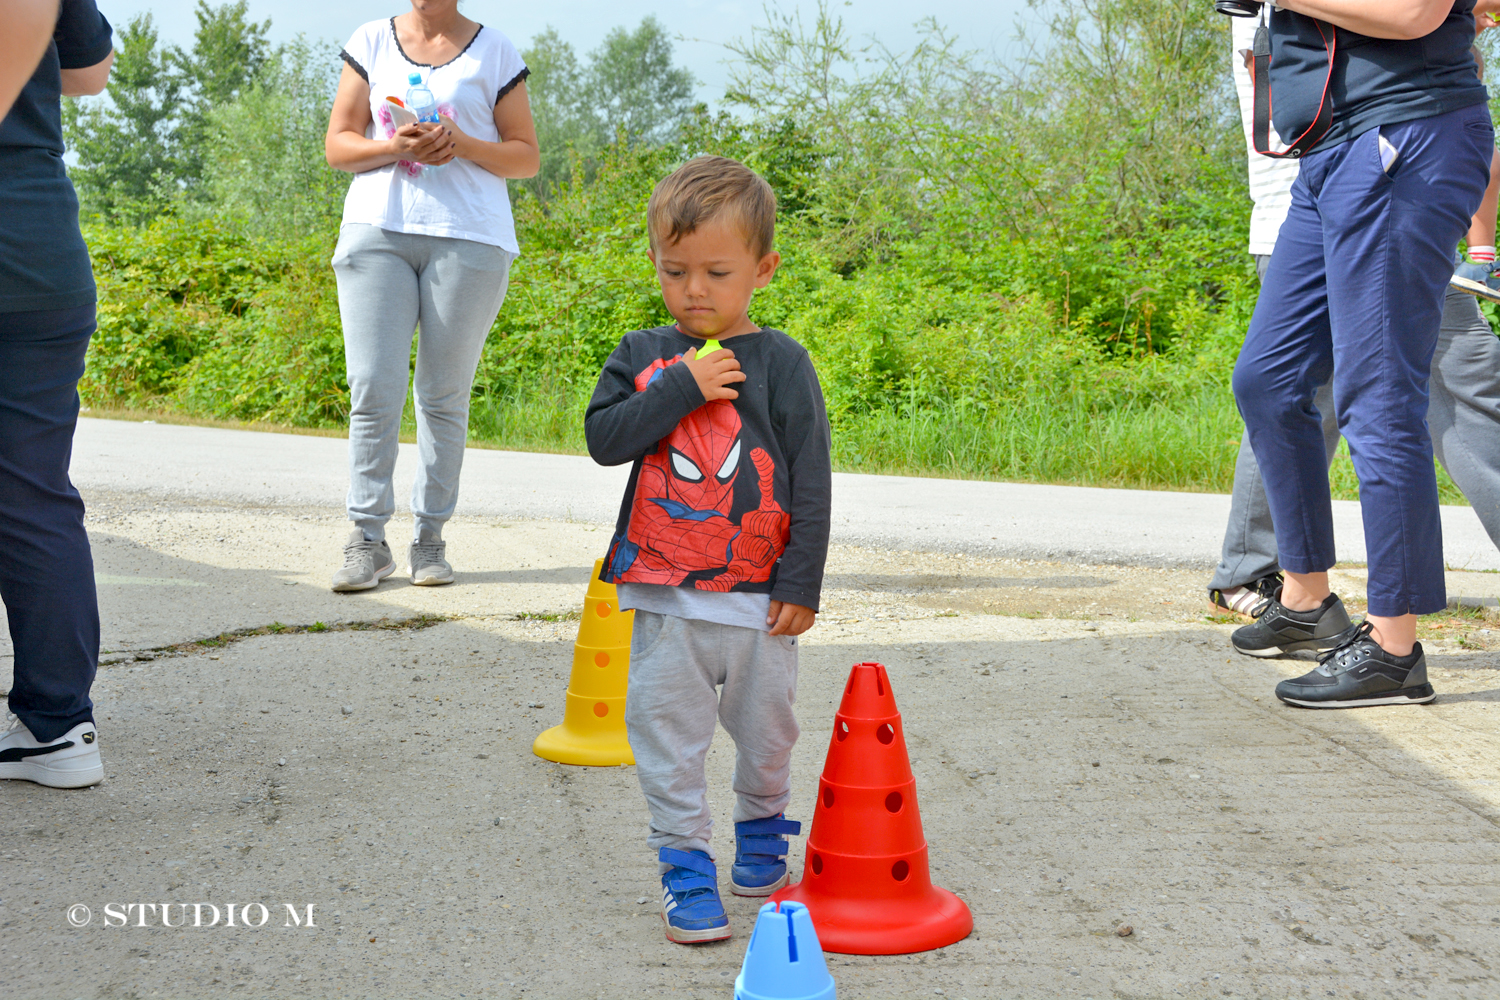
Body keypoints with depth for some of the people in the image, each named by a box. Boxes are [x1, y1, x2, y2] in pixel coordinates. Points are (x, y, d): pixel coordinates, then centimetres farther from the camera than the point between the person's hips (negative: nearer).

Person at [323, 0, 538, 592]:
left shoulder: (494, 52, 9)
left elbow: (527, 158, 9)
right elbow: (338, 145, 11)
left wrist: (463, 144, -9)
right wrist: (395, 147, -9)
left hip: (468, 238, -1)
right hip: (376, 230, 1)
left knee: (445, 396, 1)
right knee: (373, 390, -7)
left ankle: (430, 539, 9)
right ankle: (368, 541, -2)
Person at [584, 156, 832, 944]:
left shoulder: (780, 363, -3)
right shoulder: (642, 357, 4)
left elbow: (811, 480, -3)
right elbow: (603, 438, -9)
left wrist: (801, 583, -5)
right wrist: (681, 388, -17)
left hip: (759, 593, -1)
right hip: (663, 592, 1)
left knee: (765, 727, 14)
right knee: (666, 728, 1)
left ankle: (761, 827, 38)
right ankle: (685, 863, 12)